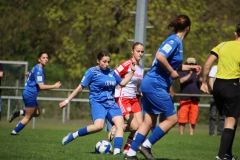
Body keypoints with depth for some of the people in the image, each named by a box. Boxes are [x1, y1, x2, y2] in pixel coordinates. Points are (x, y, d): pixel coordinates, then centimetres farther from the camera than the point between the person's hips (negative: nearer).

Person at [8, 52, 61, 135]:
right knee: (27, 117, 1)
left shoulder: (37, 68, 12)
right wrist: (54, 86, -19)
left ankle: (18, 113, 11)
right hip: (30, 94, -10)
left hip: (27, 93, 10)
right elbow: (41, 86, -24)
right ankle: (14, 132, 5)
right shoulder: (38, 70, -19)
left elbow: (28, 74, 34)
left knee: (37, 113, 19)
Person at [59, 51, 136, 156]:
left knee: (120, 124, -17)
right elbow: (80, 87, 0)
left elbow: (122, 83, 26)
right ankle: (73, 135, -12)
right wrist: (67, 101, -1)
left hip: (111, 104, 6)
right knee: (98, 126, -29)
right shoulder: (92, 72, -2)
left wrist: (132, 71, 16)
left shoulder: (111, 72, 14)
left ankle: (117, 152, -19)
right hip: (97, 103, -6)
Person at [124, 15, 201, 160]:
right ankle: (146, 145, -1)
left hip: (150, 85, 10)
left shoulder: (176, 42, 16)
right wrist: (172, 72, -18)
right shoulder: (174, 41, -13)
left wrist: (190, 67, 33)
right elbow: (160, 57, -28)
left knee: (149, 122, 9)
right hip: (156, 85, -10)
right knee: (172, 119, -3)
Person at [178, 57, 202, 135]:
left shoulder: (197, 73, 16)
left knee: (193, 120, 3)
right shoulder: (183, 73, 10)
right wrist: (190, 74, -17)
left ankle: (191, 134, 8)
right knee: (182, 119, -4)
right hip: (184, 99, -2)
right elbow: (181, 80, -9)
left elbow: (201, 81, -4)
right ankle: (181, 134, 1)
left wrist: (198, 76, -25)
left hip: (194, 99, 2)